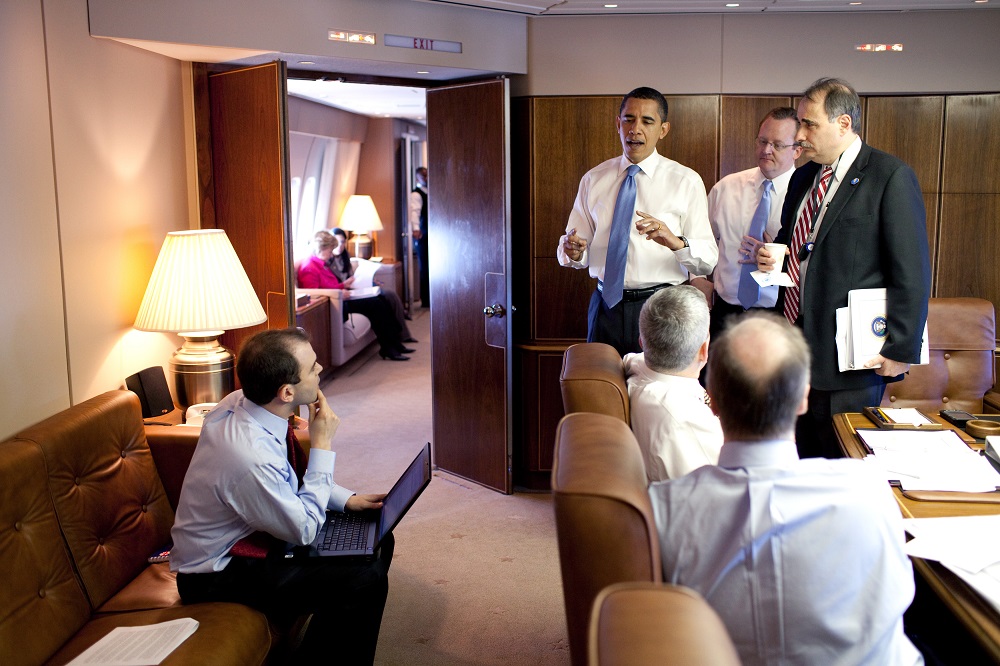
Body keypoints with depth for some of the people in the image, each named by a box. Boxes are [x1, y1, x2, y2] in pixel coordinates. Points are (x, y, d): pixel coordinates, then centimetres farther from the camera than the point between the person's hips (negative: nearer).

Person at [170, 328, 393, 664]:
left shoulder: (244, 402, -9)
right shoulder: (249, 455, -35)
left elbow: (291, 481, 9)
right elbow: (305, 529, -20)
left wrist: (345, 499, -1)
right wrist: (321, 444, -20)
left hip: (250, 532, 9)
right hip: (217, 574, -9)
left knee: (376, 542, 7)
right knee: (365, 580, -21)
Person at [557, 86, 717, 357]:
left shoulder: (686, 181, -1)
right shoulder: (593, 179, 8)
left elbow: (709, 259, -8)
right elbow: (579, 245, 7)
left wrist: (677, 243, -28)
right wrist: (573, 251, -16)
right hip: (606, 304, 3)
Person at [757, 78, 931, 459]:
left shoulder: (891, 177, -9)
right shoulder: (803, 177, 14)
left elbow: (912, 273, -11)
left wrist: (900, 350, -13)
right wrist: (773, 256, 3)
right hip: (796, 341, 7)